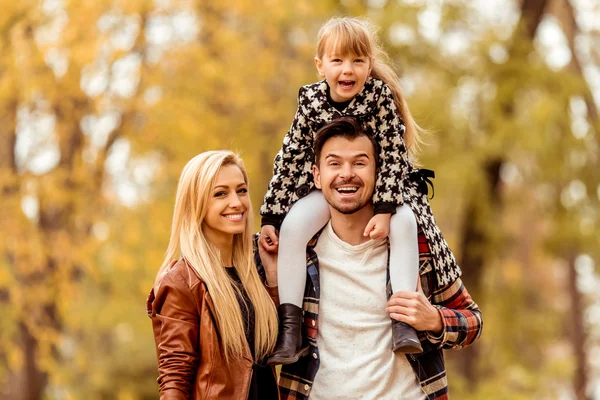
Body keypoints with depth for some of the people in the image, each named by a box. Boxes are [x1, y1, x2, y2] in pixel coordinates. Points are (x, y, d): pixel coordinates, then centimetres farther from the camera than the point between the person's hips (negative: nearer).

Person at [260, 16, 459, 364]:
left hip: (381, 184, -1)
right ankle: (290, 330, -24)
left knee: (404, 223, -31)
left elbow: (394, 154, -18)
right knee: (293, 225, -25)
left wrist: (385, 210, -27)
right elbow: (290, 159, -8)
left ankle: (403, 321, -28)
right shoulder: (311, 101, -12)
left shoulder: (380, 94, -18)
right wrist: (270, 218, -10)